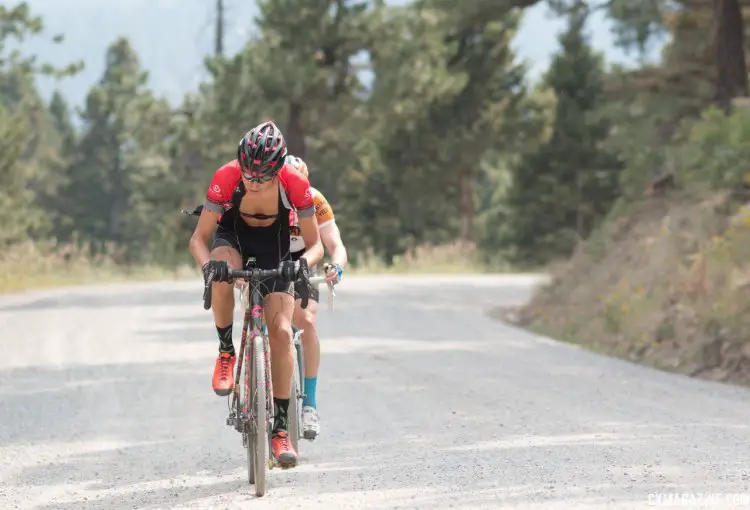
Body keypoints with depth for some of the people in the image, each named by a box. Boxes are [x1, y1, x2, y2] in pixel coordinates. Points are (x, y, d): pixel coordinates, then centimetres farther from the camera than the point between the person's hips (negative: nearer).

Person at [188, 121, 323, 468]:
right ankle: (226, 352, -14)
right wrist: (207, 265, -45)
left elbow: (315, 244, -19)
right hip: (233, 238, 0)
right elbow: (199, 238, -23)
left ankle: (280, 427, -6)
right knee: (222, 273, -38)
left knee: (281, 331, -14)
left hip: (274, 247, 0)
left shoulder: (296, 185, -29)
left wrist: (304, 263, -41)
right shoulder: (226, 178, -30)